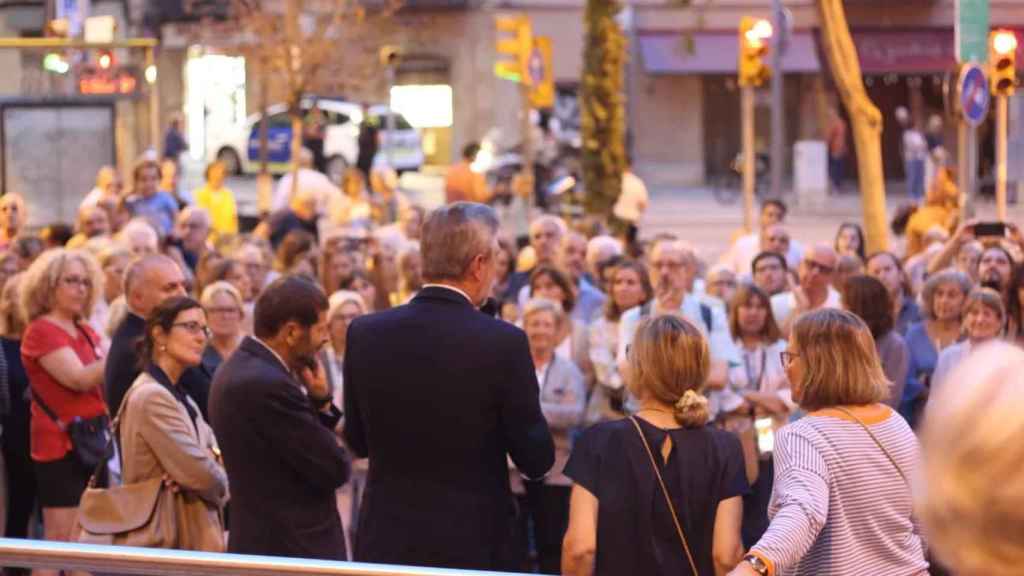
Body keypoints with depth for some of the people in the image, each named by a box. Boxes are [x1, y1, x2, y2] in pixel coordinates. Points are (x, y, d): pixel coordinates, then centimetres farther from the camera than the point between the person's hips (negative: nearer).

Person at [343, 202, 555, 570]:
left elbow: (358, 442, 8)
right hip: (473, 547, -3)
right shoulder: (502, 342, -14)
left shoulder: (364, 334, -3)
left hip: (385, 544, 3)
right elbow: (536, 459, -6)